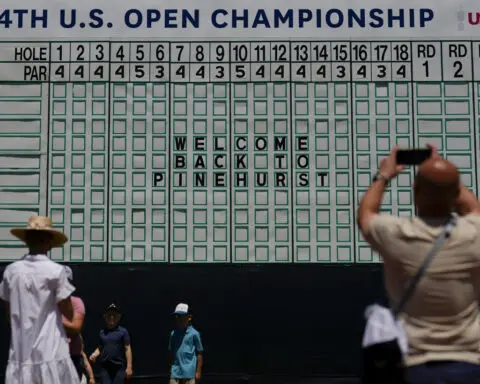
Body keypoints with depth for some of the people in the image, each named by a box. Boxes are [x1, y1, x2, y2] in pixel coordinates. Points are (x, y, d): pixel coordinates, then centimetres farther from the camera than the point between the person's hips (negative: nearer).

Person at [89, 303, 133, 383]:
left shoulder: (123, 331, 0)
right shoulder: (102, 332, 11)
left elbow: (127, 349, -3)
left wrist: (129, 367, -10)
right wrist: (94, 355, -2)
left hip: (119, 367, -3)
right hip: (105, 367, 3)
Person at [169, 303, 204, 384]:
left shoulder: (194, 334, -5)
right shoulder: (173, 334, 9)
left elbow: (199, 353, -3)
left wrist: (198, 371, -5)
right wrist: (170, 370, 16)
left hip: (189, 373, -4)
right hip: (175, 373, 4)